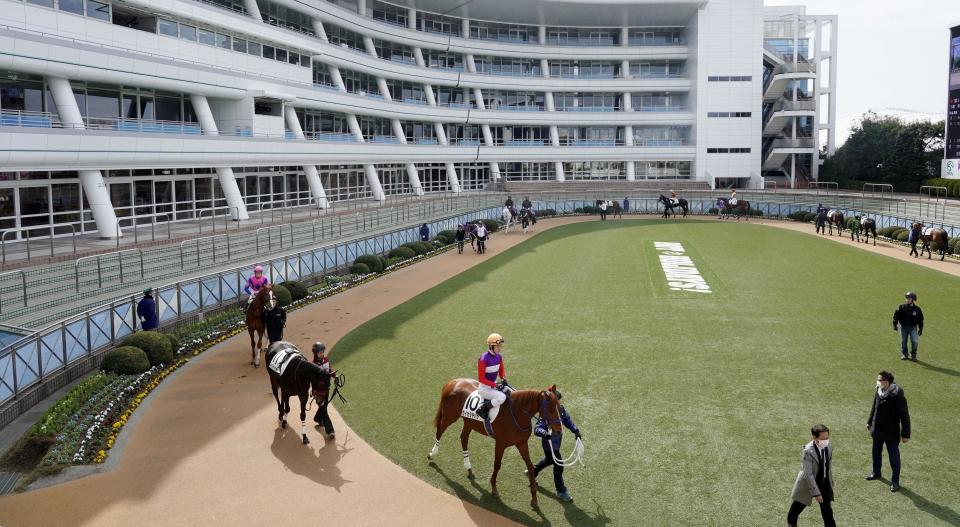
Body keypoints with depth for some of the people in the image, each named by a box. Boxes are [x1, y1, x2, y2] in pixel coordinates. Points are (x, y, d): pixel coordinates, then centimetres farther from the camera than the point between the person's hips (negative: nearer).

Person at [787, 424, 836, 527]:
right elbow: (808, 474, -29)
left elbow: (829, 464, 5)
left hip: (824, 481, 4)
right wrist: (816, 493, -28)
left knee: (826, 508, 3)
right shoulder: (808, 451, -31)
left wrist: (831, 481, 11)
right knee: (800, 504, 18)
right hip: (808, 481, -4)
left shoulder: (828, 445, -12)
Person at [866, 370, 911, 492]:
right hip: (877, 430, 7)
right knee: (876, 452, 24)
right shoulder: (878, 392, -5)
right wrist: (870, 422, 21)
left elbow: (904, 416, -19)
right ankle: (876, 473, 45)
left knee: (894, 457, 9)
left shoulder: (897, 396, -25)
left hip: (891, 433, -7)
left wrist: (905, 434, -16)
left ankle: (895, 481, 24)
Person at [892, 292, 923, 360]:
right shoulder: (901, 307, -4)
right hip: (903, 327, 1)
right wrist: (895, 325, -5)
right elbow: (896, 316, 0)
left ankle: (913, 355, 8)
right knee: (903, 341, 6)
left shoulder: (917, 309, -1)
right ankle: (904, 354, 22)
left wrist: (920, 329, 5)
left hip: (913, 327, -1)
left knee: (915, 341, -11)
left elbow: (920, 320, 7)